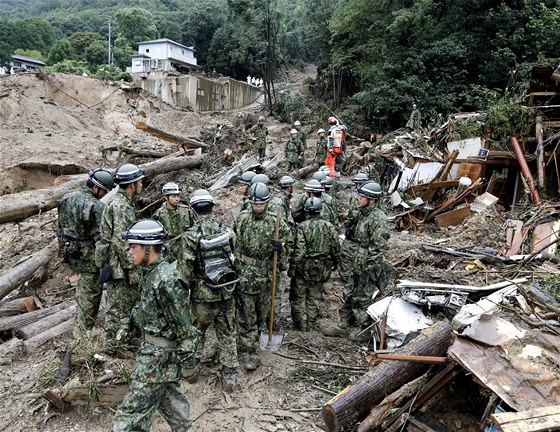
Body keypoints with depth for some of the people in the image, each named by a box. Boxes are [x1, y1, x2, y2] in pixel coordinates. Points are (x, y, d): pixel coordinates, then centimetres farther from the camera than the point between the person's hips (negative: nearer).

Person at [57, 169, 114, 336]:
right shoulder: (96, 206, -22)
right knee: (91, 291, 5)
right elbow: (100, 237, -21)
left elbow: (60, 227, 11)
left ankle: (82, 315, 45)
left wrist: (63, 247, 22)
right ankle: (83, 331, 16)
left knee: (84, 282, 29)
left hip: (69, 251, 8)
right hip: (88, 255, -8)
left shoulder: (67, 198, 3)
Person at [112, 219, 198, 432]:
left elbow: (183, 324, -23)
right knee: (168, 395, 26)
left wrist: (186, 360, -17)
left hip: (159, 353, -10)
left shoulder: (165, 281, -27)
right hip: (154, 346, 10)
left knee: (134, 409, 1)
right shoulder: (151, 273, 2)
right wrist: (128, 322, 7)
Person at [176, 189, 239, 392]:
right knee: (228, 336, 15)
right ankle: (229, 377, 22)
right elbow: (236, 260, 4)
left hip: (202, 296, -2)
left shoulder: (190, 236, -17)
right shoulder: (228, 231, -6)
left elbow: (185, 272, -15)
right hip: (227, 293, 3)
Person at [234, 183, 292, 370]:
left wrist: (281, 247, -15)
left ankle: (253, 341, 37)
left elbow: (289, 243, 7)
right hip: (245, 274, -2)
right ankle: (247, 352, 11)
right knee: (246, 316, 1)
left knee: (261, 313, 16)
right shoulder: (242, 218, -3)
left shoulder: (276, 221, -3)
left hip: (265, 274, 2)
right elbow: (233, 242, 5)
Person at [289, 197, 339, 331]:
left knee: (298, 297, 12)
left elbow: (299, 251, -19)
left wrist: (292, 268, -11)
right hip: (321, 269, 4)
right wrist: (334, 262, 18)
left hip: (304, 268, -4)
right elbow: (335, 248, 3)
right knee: (315, 297, 18)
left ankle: (301, 325, 18)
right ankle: (311, 324, 26)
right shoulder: (329, 227, -2)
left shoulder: (302, 227, -16)